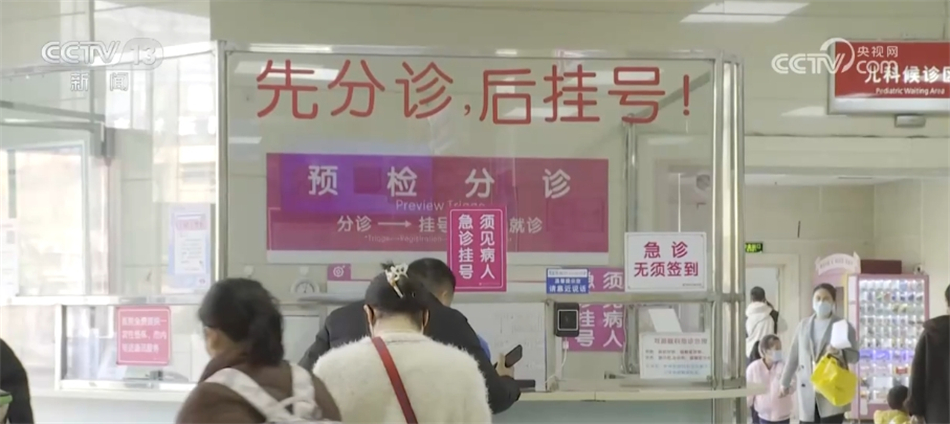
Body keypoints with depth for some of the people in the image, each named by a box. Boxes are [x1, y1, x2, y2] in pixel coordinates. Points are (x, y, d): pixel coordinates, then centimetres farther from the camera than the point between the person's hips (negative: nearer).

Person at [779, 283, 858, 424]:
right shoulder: (804, 325, 11)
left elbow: (855, 355, -4)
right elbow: (794, 355, 16)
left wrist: (839, 353, -25)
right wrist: (785, 381, 19)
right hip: (808, 392, 4)